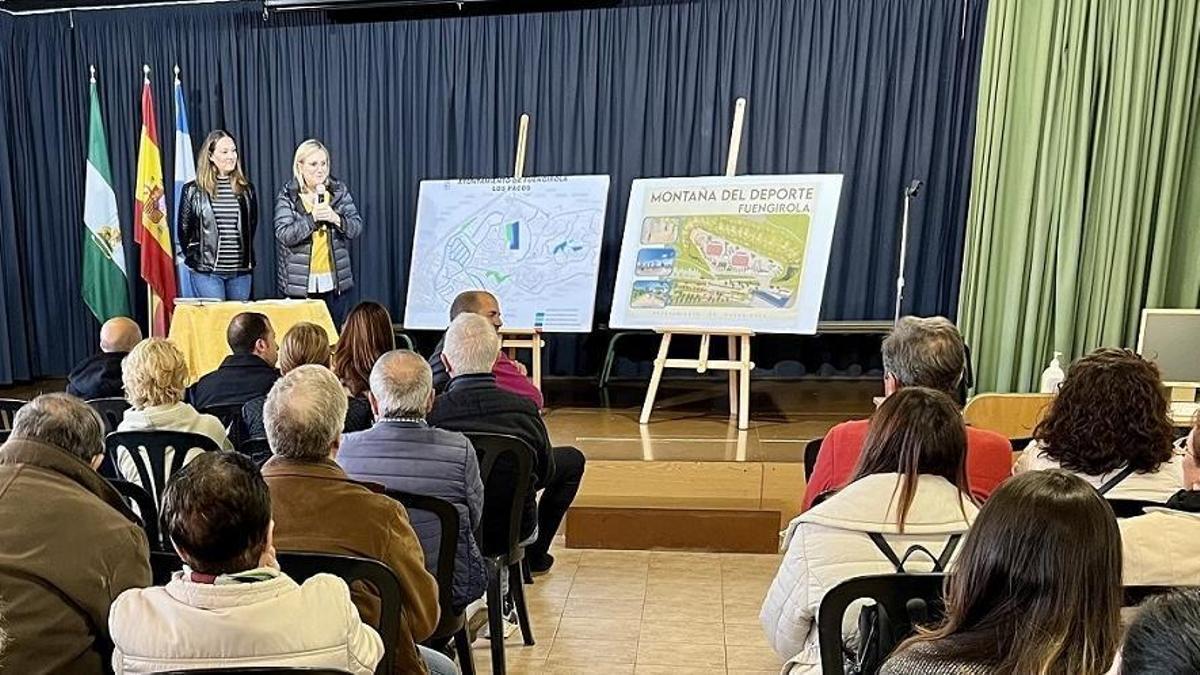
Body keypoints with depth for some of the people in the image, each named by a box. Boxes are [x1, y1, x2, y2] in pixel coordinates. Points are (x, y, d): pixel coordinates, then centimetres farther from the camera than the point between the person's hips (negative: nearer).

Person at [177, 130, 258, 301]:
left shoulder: (246, 189, 9)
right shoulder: (193, 190, 1)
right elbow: (184, 230, 6)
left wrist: (248, 260, 9)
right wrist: (194, 258, 3)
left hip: (241, 271, 3)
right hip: (206, 271, -3)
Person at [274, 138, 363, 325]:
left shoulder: (339, 190, 6)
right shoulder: (287, 195, -1)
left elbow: (357, 227, 1)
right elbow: (283, 234, -11)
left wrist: (335, 218, -18)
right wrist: (312, 218, -23)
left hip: (334, 281, 2)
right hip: (300, 283, -2)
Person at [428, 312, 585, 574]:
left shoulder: (429, 412, -22)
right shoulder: (525, 408, -21)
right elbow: (546, 471, -4)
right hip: (514, 530, -1)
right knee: (572, 459, 21)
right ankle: (535, 555, 33)